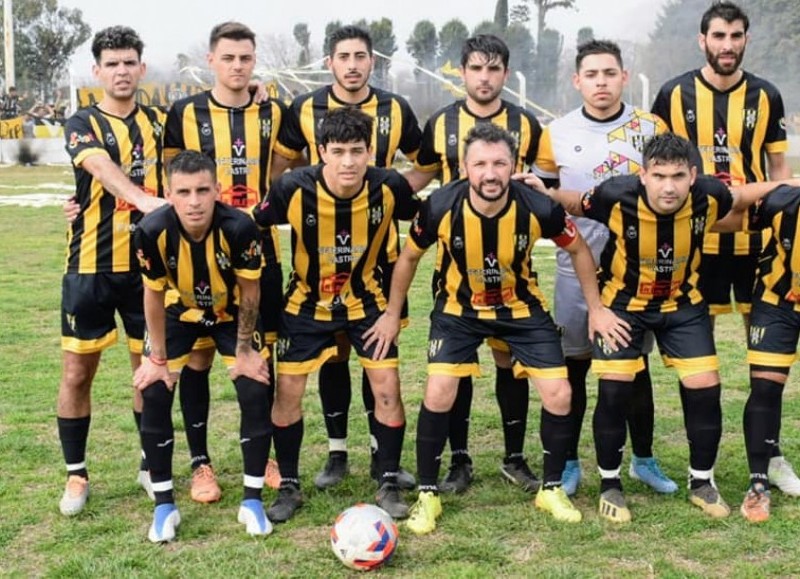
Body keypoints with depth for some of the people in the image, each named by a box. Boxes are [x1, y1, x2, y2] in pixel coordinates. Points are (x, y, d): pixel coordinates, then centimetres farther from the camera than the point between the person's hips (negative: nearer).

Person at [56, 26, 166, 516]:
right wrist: (145, 200, -45)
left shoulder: (158, 122, 9)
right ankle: (76, 475, 16)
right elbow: (103, 169, -25)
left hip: (146, 264, 3)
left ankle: (151, 466, 25)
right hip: (91, 267, -3)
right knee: (77, 373, 1)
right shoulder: (83, 124, -4)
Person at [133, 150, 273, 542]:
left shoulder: (239, 228, -35)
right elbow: (154, 294, -14)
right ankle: (164, 504, 7)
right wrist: (158, 358, -8)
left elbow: (248, 293, -18)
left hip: (231, 313, -1)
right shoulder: (153, 231, -32)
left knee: (255, 394, -10)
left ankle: (252, 501, 6)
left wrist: (244, 351, -10)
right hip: (179, 312, 1)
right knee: (154, 395, -8)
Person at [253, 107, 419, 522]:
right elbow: (251, 227, -8)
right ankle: (289, 487, 17)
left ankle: (388, 487, 10)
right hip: (307, 301, 0)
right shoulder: (293, 189, -24)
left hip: (366, 299, 1)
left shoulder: (389, 187, -21)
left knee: (387, 387, -6)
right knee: (287, 390, -1)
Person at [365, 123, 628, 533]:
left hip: (522, 307, 1)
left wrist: (595, 308, -1)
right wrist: (392, 315, 2)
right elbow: (409, 257, -5)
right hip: (458, 308, -1)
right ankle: (427, 496, 4)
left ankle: (552, 489, 17)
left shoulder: (538, 208, -25)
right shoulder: (440, 207, -26)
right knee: (438, 393, -15)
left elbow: (578, 250, -3)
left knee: (558, 395, -6)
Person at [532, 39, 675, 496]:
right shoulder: (557, 134, 0)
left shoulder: (652, 129, 0)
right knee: (573, 366, 6)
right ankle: (569, 464, 18)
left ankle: (644, 459, 24)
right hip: (577, 269, 0)